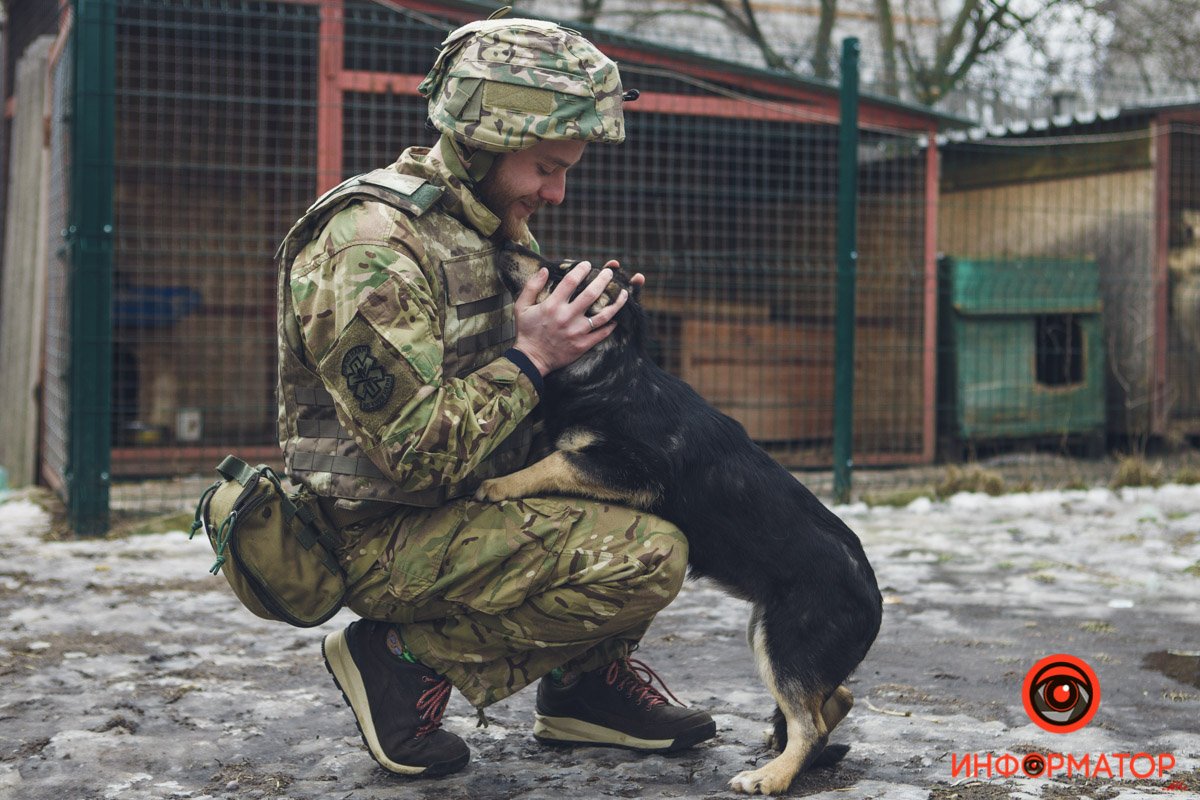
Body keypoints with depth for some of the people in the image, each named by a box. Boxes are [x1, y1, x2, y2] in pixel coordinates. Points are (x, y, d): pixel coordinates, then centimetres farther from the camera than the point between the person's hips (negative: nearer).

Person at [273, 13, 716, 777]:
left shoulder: (486, 222, 7)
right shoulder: (372, 246, -23)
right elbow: (416, 452, -27)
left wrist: (581, 323, -1)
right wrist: (532, 358, -21)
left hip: (464, 499, 10)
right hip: (386, 539, -10)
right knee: (650, 558, -20)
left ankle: (588, 680, 11)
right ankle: (408, 656, -7)